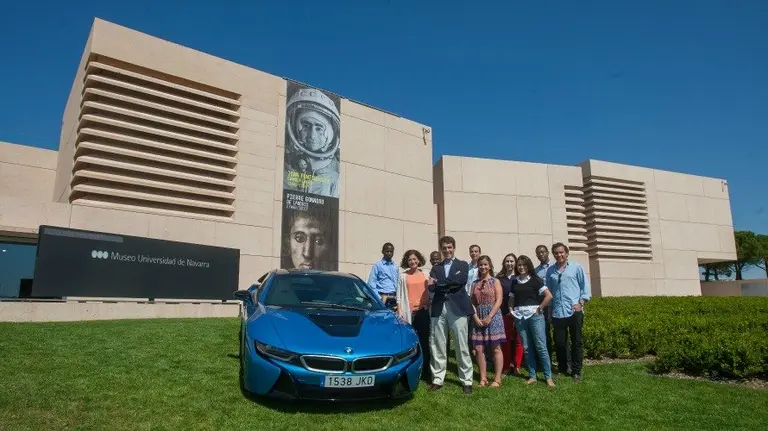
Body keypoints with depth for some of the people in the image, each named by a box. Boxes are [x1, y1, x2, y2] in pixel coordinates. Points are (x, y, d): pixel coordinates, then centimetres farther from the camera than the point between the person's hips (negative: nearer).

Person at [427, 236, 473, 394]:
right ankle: (437, 379, 15)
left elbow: (461, 280, -11)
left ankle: (467, 381, 11)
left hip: (457, 308, -2)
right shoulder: (436, 268, 15)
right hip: (439, 309, 3)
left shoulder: (462, 265, 9)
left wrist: (439, 283, -7)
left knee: (462, 347, 2)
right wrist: (450, 284, -16)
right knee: (437, 346, 5)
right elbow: (431, 287, 0)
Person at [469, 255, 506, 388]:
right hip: (478, 318, 4)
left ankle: (497, 379, 4)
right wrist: (476, 317, -8)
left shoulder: (495, 281, 1)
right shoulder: (475, 283, 11)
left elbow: (499, 301, -7)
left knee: (496, 348, -1)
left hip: (493, 317, -4)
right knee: (479, 349, 1)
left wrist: (489, 316, -14)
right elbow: (472, 303, 6)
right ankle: (483, 378, 9)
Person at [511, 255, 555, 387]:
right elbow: (512, 299, 20)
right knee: (527, 348, 7)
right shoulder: (515, 282, 11)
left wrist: (539, 309, -8)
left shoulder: (535, 280, -1)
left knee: (541, 346, -3)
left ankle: (548, 377, 5)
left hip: (534, 315, -4)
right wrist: (512, 310, 4)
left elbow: (549, 296, -8)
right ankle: (532, 376, 15)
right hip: (520, 317, 4)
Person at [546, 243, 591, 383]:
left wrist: (581, 302, -11)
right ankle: (562, 370, 23)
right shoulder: (550, 270, 10)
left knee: (576, 343, 5)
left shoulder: (576, 267, 3)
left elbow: (585, 285, 1)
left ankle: (576, 372, 16)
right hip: (557, 313, 3)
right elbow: (548, 290, 13)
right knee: (559, 343, 8)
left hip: (574, 311, -2)